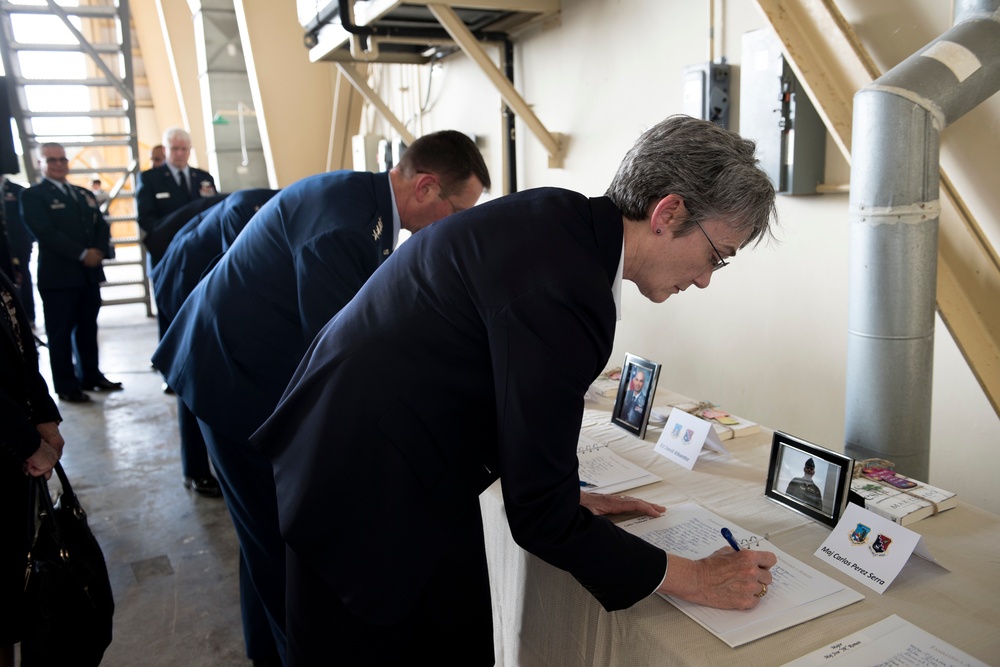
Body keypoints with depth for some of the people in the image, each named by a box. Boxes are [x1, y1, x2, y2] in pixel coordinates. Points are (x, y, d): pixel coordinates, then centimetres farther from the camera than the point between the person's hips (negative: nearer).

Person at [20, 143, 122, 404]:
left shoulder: (84, 194, 19)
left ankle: (90, 376, 23)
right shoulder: (32, 195, -2)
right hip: (58, 275, -6)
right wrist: (82, 254, -19)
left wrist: (100, 251, -9)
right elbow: (46, 232, -14)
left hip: (90, 272, 6)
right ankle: (66, 386, 7)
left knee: (88, 329, 13)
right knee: (61, 333, 1)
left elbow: (101, 226, 10)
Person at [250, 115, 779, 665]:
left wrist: (567, 495, 12)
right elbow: (540, 516, -23)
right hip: (366, 494, -9)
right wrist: (695, 580, -11)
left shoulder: (560, 218, -2)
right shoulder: (563, 290, -31)